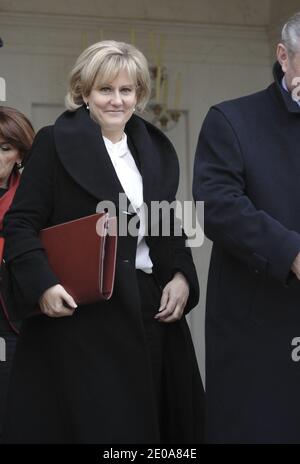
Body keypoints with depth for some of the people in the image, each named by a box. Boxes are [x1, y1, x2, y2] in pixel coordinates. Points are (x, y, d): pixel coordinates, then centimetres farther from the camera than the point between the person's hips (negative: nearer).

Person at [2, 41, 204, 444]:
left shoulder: (155, 149, 15)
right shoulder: (56, 142, -2)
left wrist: (182, 277, 2)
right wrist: (42, 285, -18)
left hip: (152, 310, 5)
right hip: (82, 313, -5)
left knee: (152, 420, 5)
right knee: (95, 425, -3)